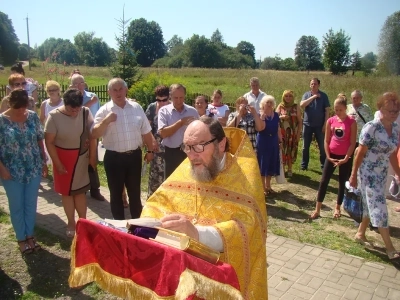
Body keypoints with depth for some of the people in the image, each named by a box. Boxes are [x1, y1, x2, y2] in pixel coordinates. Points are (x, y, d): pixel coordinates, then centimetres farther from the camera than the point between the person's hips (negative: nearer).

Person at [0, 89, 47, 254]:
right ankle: (21, 238, 27)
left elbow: (39, 140, 7)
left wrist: (43, 161, 7)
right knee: (16, 205, 11)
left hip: (33, 169, 3)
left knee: (31, 203, 14)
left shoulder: (33, 116, -1)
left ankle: (30, 235, 30)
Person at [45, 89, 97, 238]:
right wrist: (57, 163, -13)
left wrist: (92, 157, -2)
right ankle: (71, 223, 26)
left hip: (82, 158, 1)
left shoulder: (85, 112, -11)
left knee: (80, 190, 13)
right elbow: (49, 142, -13)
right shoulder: (54, 116, -17)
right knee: (66, 191, 11)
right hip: (63, 158, -1)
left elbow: (92, 135, -3)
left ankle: (83, 221, 26)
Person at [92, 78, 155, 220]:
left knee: (135, 192, 15)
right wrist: (106, 121, -25)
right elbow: (94, 135, -12)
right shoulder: (104, 111, -5)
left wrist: (150, 150, 10)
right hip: (114, 158, -2)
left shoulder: (136, 108, 2)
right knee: (116, 193, 10)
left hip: (134, 155, 2)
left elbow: (146, 132, 9)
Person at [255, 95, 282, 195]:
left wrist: (280, 141, 11)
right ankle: (262, 187, 10)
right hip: (263, 142, -5)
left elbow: (278, 129, 12)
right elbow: (260, 128, -25)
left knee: (271, 164, 12)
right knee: (263, 164, 0)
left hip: (273, 142, 5)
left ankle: (268, 186, 26)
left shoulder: (276, 115, 6)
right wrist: (262, 116, -27)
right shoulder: (260, 115, -9)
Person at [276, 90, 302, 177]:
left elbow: (300, 121, 2)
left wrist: (299, 133, -3)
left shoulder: (296, 107, 2)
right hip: (282, 133, 0)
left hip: (293, 133, 0)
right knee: (282, 150, -1)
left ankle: (290, 169, 20)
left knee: (291, 150, 6)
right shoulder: (280, 106, 4)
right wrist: (281, 117, -20)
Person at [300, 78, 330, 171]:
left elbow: (327, 110, -2)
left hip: (319, 125, -1)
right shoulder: (306, 94, 2)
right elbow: (302, 105, -16)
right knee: (305, 146, 8)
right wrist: (313, 97, -20)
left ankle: (324, 165, 17)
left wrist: (325, 124, -8)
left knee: (322, 146, 5)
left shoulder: (323, 95, -1)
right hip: (307, 124, 1)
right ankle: (304, 165, 19)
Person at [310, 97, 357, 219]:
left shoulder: (351, 122, -8)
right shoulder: (330, 121, 0)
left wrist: (346, 158, -13)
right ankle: (317, 209, 8)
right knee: (324, 181, 1)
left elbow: (353, 143, -9)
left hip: (345, 157, -2)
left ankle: (337, 208, 26)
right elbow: (326, 140, 3)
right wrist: (328, 156, -4)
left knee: (342, 182, 10)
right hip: (332, 155, 2)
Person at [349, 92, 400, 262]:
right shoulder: (371, 127, -17)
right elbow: (360, 153, -14)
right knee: (379, 208, -4)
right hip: (368, 174, -7)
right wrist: (354, 175, -12)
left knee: (371, 206, 17)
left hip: (382, 175, 7)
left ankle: (360, 234, 35)